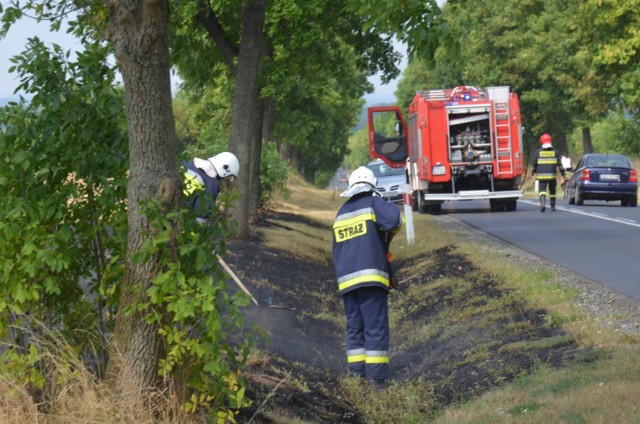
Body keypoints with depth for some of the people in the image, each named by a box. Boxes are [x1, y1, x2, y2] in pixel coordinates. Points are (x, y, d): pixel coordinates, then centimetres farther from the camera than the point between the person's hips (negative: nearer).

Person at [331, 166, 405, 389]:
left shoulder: (341, 213, 19)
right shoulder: (373, 204, 0)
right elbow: (395, 219, -19)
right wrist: (389, 233, 2)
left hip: (346, 279, 6)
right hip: (371, 276, -6)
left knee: (354, 328, 10)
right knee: (375, 328, -6)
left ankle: (356, 374, 5)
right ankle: (377, 378, -10)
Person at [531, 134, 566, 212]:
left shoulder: (537, 152, 0)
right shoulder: (555, 152, 3)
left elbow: (534, 164, 3)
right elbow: (559, 164, 3)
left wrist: (533, 172, 20)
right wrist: (563, 174, 9)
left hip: (541, 176, -2)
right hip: (552, 175, 2)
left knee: (542, 190, -5)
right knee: (552, 191, 14)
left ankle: (543, 203, -29)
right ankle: (553, 207, 20)